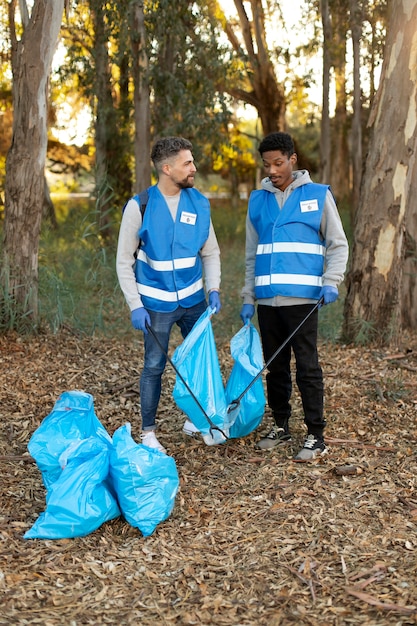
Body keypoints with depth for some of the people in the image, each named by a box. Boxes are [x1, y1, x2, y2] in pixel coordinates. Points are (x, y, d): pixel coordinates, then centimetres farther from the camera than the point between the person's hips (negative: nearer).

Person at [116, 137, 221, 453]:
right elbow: (124, 261, -6)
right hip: (157, 303, -4)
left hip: (194, 299, 4)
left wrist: (214, 289, -7)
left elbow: (211, 253, 7)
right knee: (155, 366, 3)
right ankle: (148, 432, 18)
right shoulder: (140, 206, -11)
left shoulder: (199, 203, -1)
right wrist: (135, 305, -12)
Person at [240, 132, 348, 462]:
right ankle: (281, 427, 25)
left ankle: (316, 436, 7)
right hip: (267, 300, 4)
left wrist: (331, 281, -13)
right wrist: (248, 297, 11)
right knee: (276, 367, 12)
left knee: (307, 367, -2)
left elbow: (338, 244, 3)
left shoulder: (318, 195, 1)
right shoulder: (258, 200, 11)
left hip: (302, 299, -4)